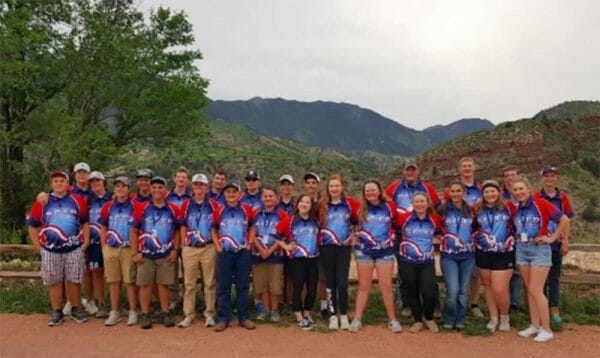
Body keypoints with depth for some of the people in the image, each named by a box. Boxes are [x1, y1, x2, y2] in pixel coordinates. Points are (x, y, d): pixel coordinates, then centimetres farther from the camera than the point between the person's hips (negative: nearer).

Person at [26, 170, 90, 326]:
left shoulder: (78, 201, 2)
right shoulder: (42, 203, 1)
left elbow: (85, 222, 10)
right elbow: (32, 225, 7)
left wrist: (86, 242, 4)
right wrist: (38, 245, 2)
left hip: (74, 249, 0)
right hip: (51, 250, 0)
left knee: (73, 281, 6)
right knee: (54, 282, 8)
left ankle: (76, 309, 21)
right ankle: (57, 312, 19)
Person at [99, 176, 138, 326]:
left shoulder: (134, 206, -2)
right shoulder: (108, 206, 9)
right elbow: (103, 228, 16)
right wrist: (104, 247, 9)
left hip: (128, 249, -4)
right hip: (111, 248, 4)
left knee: (130, 281, -1)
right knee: (113, 281, 9)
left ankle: (133, 313, 8)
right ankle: (114, 313, 18)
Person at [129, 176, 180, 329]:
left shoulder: (173, 210, 3)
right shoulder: (141, 208, -1)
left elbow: (177, 232, 10)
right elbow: (133, 231, 1)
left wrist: (175, 250, 0)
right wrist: (135, 253, -4)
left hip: (166, 255, 1)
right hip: (145, 254, -1)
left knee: (164, 284, 7)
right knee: (145, 284, 4)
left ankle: (164, 314, 17)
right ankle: (145, 315, 14)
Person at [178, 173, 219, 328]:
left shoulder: (213, 204, 1)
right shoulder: (186, 205, 6)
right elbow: (183, 226, 10)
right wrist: (183, 245, 4)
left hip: (209, 248, -1)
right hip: (190, 249, 2)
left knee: (209, 283, 5)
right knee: (189, 284, 7)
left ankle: (209, 314, 14)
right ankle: (188, 315, 16)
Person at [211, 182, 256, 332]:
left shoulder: (247, 210, 1)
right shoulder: (218, 211, 1)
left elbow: (252, 227, 14)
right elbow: (213, 230, 13)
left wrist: (250, 243, 3)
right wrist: (217, 246, 1)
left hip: (243, 252, 0)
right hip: (224, 253, 0)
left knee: (242, 286, 7)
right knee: (223, 287, 4)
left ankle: (244, 317, 16)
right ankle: (223, 319, 12)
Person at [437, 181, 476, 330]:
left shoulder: (470, 211, 5)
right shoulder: (443, 210, -4)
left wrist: (473, 239, 7)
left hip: (467, 255, 3)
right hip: (448, 255, -3)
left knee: (464, 290, 8)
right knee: (453, 290, -10)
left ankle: (460, 320, 23)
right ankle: (449, 319, 12)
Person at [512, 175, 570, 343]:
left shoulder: (541, 204, -11)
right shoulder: (516, 209, 6)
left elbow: (564, 220, -11)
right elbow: (514, 227, 25)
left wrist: (552, 238, -8)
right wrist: (517, 236, 8)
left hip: (539, 249, -6)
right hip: (522, 249, 6)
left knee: (535, 290, -8)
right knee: (529, 289, 9)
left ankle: (546, 330, 2)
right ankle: (535, 326, 18)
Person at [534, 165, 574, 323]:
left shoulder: (562, 198, 3)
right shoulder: (536, 198, -4)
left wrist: (566, 242, 1)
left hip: (557, 243, 2)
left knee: (555, 278, 8)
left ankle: (554, 309, 13)